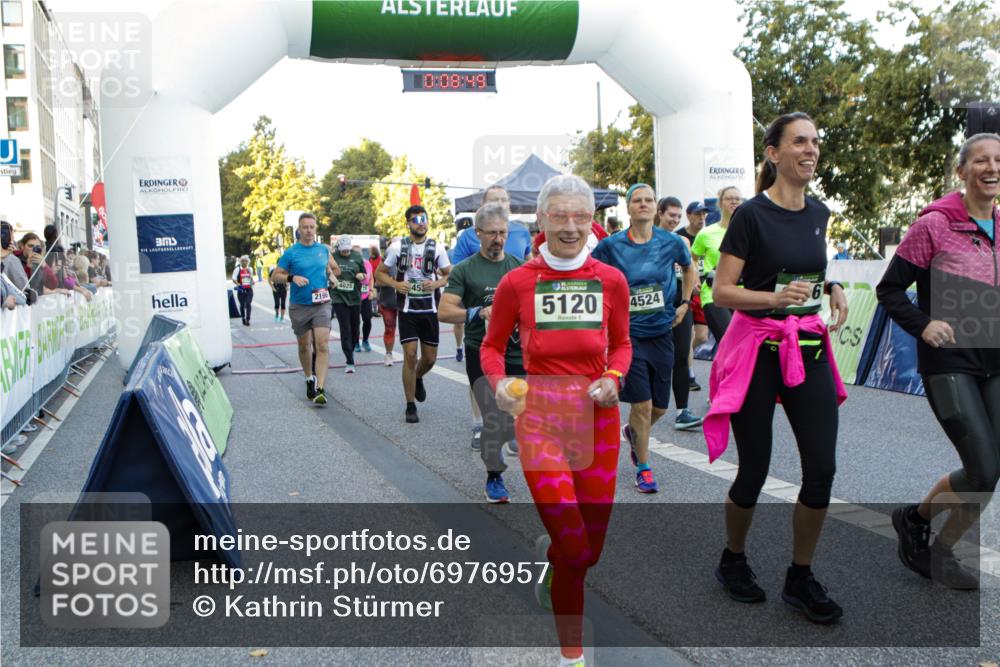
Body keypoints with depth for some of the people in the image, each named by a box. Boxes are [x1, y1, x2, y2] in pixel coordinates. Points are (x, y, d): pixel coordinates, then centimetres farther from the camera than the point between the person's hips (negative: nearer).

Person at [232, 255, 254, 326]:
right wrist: (238, 284, -24)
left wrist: (252, 282, 6)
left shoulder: (250, 269, 12)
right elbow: (234, 279, -6)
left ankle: (248, 319, -12)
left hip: (249, 290, 2)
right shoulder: (237, 269, -2)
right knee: (242, 305, 9)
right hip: (241, 290, -2)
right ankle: (243, 319, 25)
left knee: (248, 304, -12)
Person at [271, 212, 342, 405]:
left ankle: (320, 389, -18)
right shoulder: (291, 253, -2)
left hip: (321, 305, 1)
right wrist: (292, 277, -16)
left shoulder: (323, 250, 7)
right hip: (300, 307, 0)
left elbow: (335, 269, 23)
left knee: (322, 345, -14)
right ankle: (309, 380, 35)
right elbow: (275, 276, -1)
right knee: (304, 346, 13)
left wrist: (331, 273, 3)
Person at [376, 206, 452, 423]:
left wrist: (437, 283, -11)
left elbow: (449, 275, 11)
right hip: (407, 309, -2)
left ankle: (418, 378, 44)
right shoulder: (397, 247, 0)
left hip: (430, 310, 2)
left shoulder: (436, 248, 4)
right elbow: (380, 272, 8)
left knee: (430, 358, 6)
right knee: (410, 355, -8)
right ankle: (410, 407, 4)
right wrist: (395, 284, -12)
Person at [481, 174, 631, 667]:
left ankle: (552, 554, 48)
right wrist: (498, 383, -12)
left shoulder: (610, 280, 1)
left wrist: (613, 378, -5)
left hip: (597, 416, 3)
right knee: (573, 550, -7)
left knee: (591, 550, 9)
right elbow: (492, 346, 7)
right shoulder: (517, 282, -4)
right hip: (540, 417, -2)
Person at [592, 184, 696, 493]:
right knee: (642, 404, -5)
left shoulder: (671, 242, -1)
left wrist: (684, 303, 12)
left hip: (662, 332, 3)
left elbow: (689, 269, 20)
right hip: (628, 334, -3)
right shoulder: (611, 245, -7)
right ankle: (643, 468, 13)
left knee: (659, 407, 10)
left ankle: (632, 432, 44)